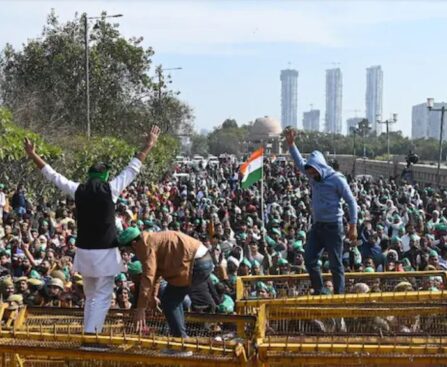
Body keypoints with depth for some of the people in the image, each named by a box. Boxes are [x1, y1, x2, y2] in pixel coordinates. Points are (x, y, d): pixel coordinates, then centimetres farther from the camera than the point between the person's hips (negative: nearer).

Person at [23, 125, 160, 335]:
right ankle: (91, 335, -14)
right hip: (105, 252, -4)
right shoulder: (110, 189, -7)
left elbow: (52, 175, 10)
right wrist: (149, 145, 10)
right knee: (102, 297, -2)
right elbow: (132, 169, 1)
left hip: (84, 252, 4)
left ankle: (88, 334, 20)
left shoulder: (78, 191, 1)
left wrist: (33, 155, 21)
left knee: (90, 296, 18)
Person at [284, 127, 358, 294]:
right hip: (317, 225, 7)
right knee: (309, 259, 5)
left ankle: (339, 295, 8)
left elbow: (351, 202, -10)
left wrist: (353, 226, -13)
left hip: (333, 226, -7)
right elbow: (300, 162, 14)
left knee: (335, 264, -1)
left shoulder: (337, 179, -12)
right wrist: (291, 143, 2)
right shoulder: (313, 177, 7)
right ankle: (318, 291, 17)